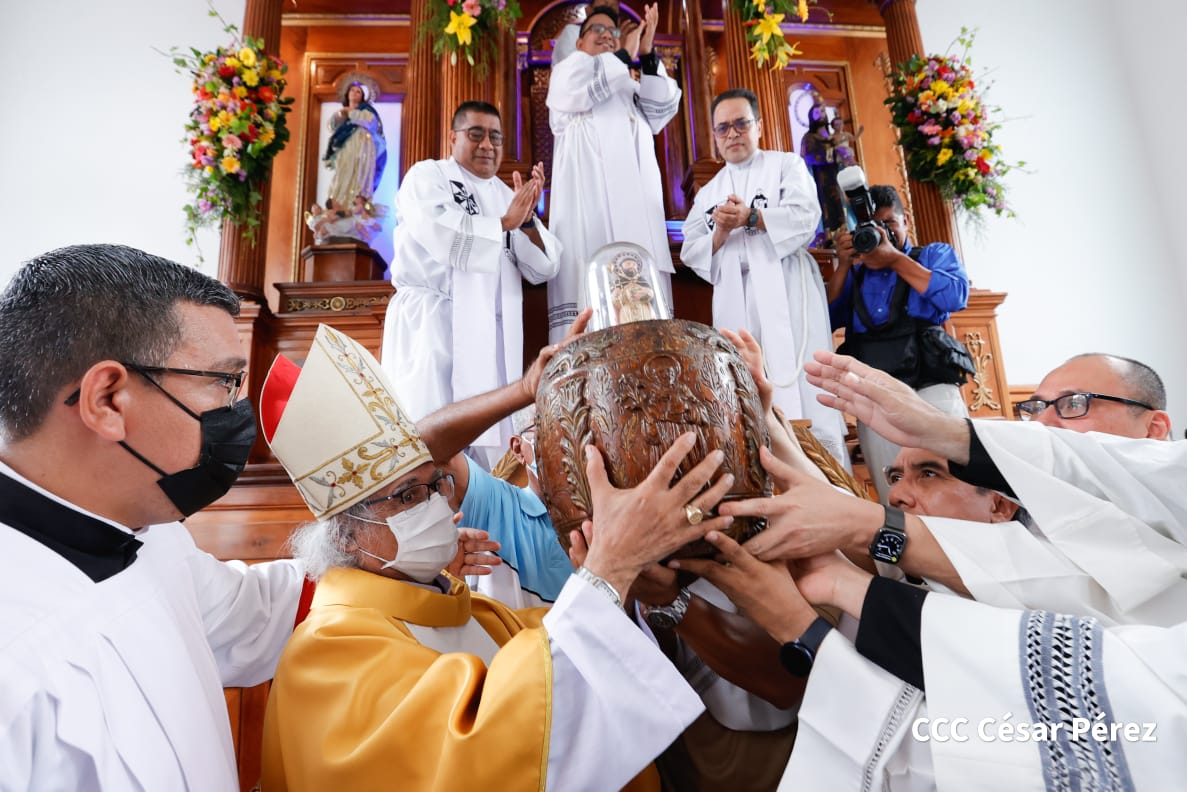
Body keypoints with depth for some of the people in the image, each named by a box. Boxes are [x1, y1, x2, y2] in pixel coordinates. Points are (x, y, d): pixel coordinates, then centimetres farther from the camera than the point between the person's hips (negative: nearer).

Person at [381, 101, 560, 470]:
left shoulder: (505, 194, 22)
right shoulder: (426, 175, 8)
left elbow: (543, 269, 13)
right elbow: (440, 234, -15)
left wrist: (527, 219, -4)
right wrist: (505, 222, -7)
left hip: (493, 334, 5)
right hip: (432, 324, -5)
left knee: (490, 446, 1)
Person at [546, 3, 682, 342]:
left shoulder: (633, 89, 35)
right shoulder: (568, 69, 24)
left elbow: (664, 108, 14)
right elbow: (578, 93, -1)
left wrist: (648, 55, 4)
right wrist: (625, 56, 7)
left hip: (638, 200, 5)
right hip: (589, 193, -4)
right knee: (590, 283, -19)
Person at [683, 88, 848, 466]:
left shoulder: (786, 165, 15)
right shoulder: (708, 193, 23)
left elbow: (805, 218, -3)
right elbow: (691, 254, 12)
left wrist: (751, 217, -15)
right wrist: (721, 232, -7)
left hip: (786, 291, -3)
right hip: (736, 303, 3)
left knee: (805, 403, -11)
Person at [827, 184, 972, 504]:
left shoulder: (934, 254, 19)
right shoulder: (855, 274, 23)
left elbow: (956, 296, -2)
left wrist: (895, 259, -2)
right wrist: (843, 265, 4)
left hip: (929, 385, -1)